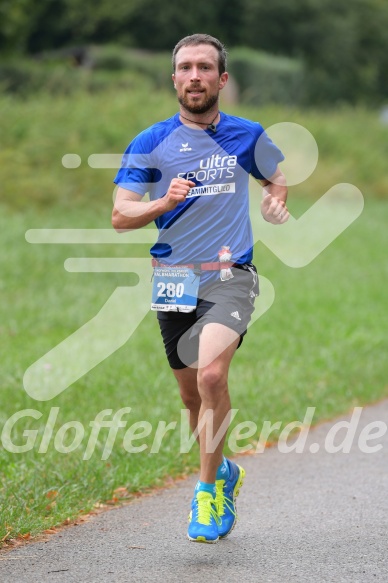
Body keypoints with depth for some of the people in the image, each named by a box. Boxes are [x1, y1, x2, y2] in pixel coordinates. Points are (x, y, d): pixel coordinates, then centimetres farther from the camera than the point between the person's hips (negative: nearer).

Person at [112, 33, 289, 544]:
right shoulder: (150, 144, 0)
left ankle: (210, 492, -13)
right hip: (174, 281, 2)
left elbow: (276, 177, 24)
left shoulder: (248, 137, 3)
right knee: (192, 395, 11)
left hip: (230, 276, -2)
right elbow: (120, 216, -4)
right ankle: (224, 471, 38)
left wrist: (276, 203, 3)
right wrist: (164, 203, -22)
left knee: (212, 373, -25)